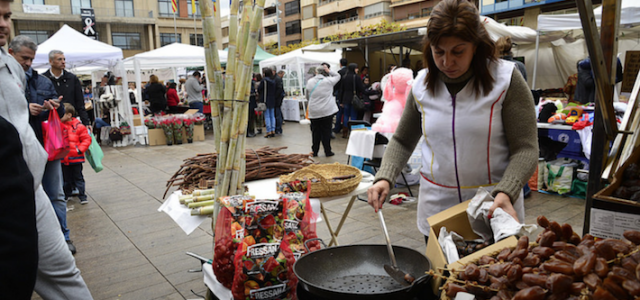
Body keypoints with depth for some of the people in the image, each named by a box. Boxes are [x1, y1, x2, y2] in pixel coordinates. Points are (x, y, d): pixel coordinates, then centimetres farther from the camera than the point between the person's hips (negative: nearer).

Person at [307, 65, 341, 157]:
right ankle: (328, 152, 9)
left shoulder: (310, 82, 1)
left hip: (314, 112, 2)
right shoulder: (329, 81, -5)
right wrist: (329, 71, 5)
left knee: (315, 131, 10)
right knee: (326, 131, 5)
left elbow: (308, 96, 11)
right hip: (327, 111, -2)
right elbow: (337, 76, 13)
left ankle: (314, 151, 16)